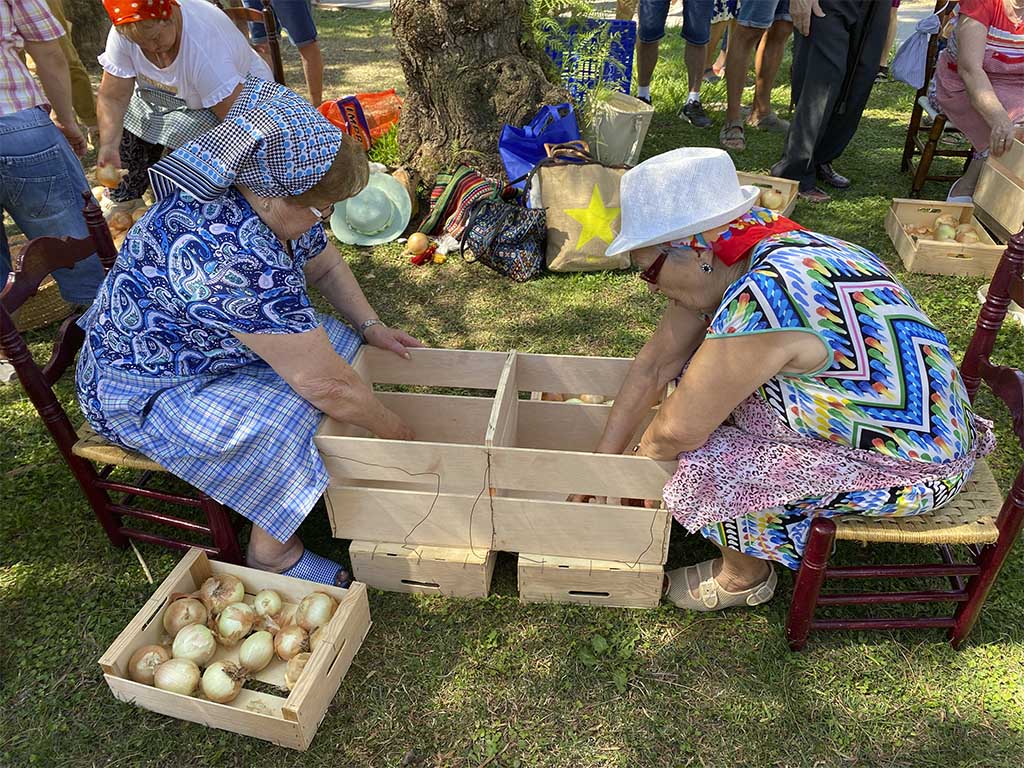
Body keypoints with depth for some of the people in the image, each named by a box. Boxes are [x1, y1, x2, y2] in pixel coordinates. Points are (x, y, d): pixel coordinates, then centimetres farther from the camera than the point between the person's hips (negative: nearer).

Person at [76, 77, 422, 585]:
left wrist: (370, 326, -2)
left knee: (338, 338, -1)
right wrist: (394, 430, -21)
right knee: (293, 422, -28)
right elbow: (326, 384, -35)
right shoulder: (235, 258, -39)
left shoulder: (272, 201, -11)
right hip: (144, 395, -9)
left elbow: (326, 266, 9)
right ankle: (274, 554, -7)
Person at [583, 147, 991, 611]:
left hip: (912, 469, -9)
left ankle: (746, 577, 12)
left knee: (704, 471, -20)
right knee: (707, 378, 5)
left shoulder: (762, 299, -34)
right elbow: (655, 363, -2)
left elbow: (677, 432, -24)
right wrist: (603, 457, 0)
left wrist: (639, 460, -3)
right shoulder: (728, 255, -7)